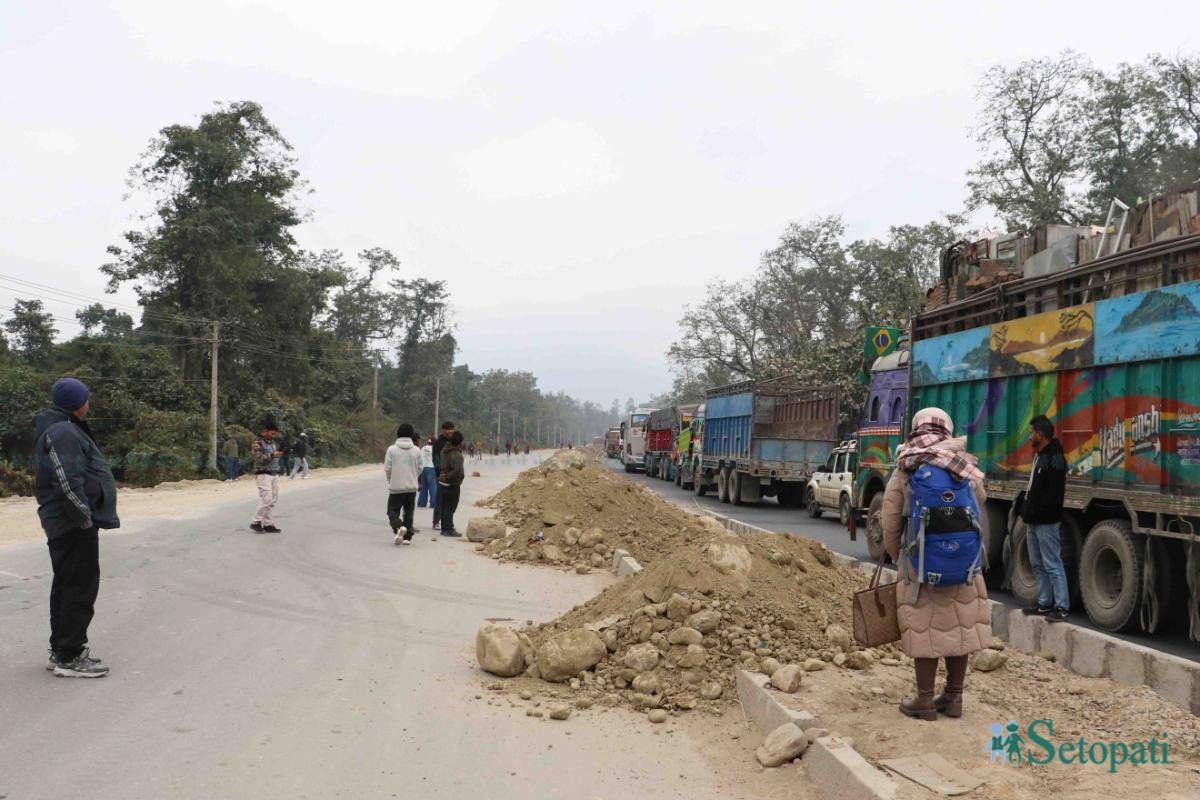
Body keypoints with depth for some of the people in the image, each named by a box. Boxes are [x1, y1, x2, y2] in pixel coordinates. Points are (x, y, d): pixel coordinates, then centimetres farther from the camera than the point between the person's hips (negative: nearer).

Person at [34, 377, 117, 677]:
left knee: (66, 585, 16)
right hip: (74, 524, -11)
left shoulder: (61, 428, 15)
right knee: (80, 588, -5)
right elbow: (69, 483, -26)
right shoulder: (63, 432, -19)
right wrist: (85, 517, -18)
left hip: (66, 522, 11)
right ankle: (69, 657, 1)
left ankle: (61, 649, 25)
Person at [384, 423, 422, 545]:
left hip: (396, 486, -2)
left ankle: (399, 527, -20)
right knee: (408, 512, 12)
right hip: (412, 487, 2)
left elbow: (387, 468, -5)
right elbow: (419, 469, 4)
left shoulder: (392, 449, -7)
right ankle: (407, 536, 12)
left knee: (393, 510, 6)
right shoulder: (417, 450, 0)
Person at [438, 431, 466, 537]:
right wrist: (448, 476, -25)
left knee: (444, 507, 15)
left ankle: (444, 528, 24)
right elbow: (457, 470, -35)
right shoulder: (457, 455, -24)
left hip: (442, 484, 8)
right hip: (452, 485, -8)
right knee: (450, 508, 0)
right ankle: (449, 529, 4)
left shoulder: (445, 451, 2)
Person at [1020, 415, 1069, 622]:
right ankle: (1044, 604, 22)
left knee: (1052, 565, -8)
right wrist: (1027, 510, 13)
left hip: (1047, 522, -10)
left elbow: (1054, 493, -22)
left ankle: (1061, 607, -5)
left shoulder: (1055, 458, -15)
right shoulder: (1039, 456, 17)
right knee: (1038, 565, 14)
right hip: (1035, 522, 11)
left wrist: (1035, 511, -20)